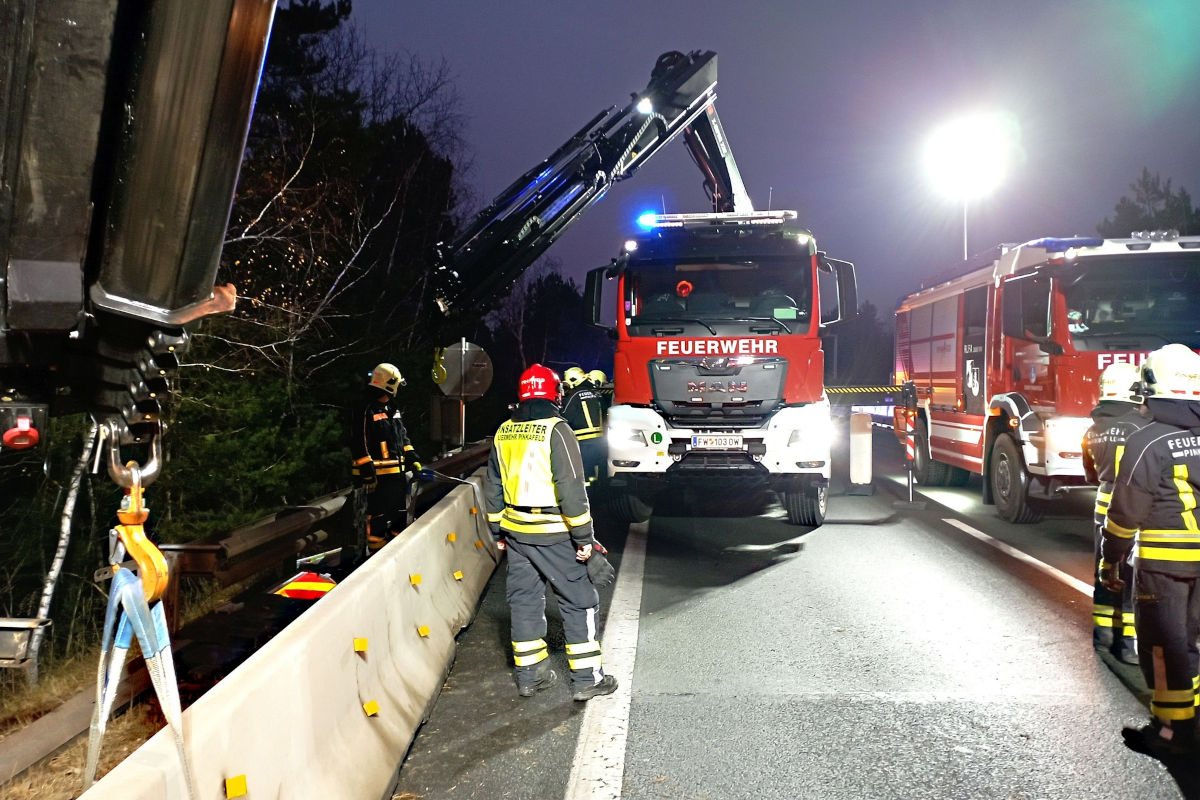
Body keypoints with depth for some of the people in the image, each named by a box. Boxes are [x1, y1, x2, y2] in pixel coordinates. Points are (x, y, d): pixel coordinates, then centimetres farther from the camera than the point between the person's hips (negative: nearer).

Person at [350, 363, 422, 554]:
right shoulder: (366, 409, -12)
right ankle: (376, 552, 5)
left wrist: (413, 459, 17)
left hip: (398, 472, 9)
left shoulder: (392, 409, 16)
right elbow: (359, 443, -16)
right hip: (379, 474, -9)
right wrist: (367, 472, -19)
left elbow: (403, 436, 24)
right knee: (379, 515, -4)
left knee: (400, 511, 15)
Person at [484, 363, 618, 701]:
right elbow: (571, 488, -19)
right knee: (579, 601, 4)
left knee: (524, 599, 15)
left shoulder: (503, 433, 6)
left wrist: (498, 531, 22)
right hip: (552, 534, -6)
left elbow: (493, 486, 13)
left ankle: (529, 674, 23)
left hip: (515, 532, 6)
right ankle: (586, 678, 8)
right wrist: (583, 537, -13)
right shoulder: (556, 430, -15)